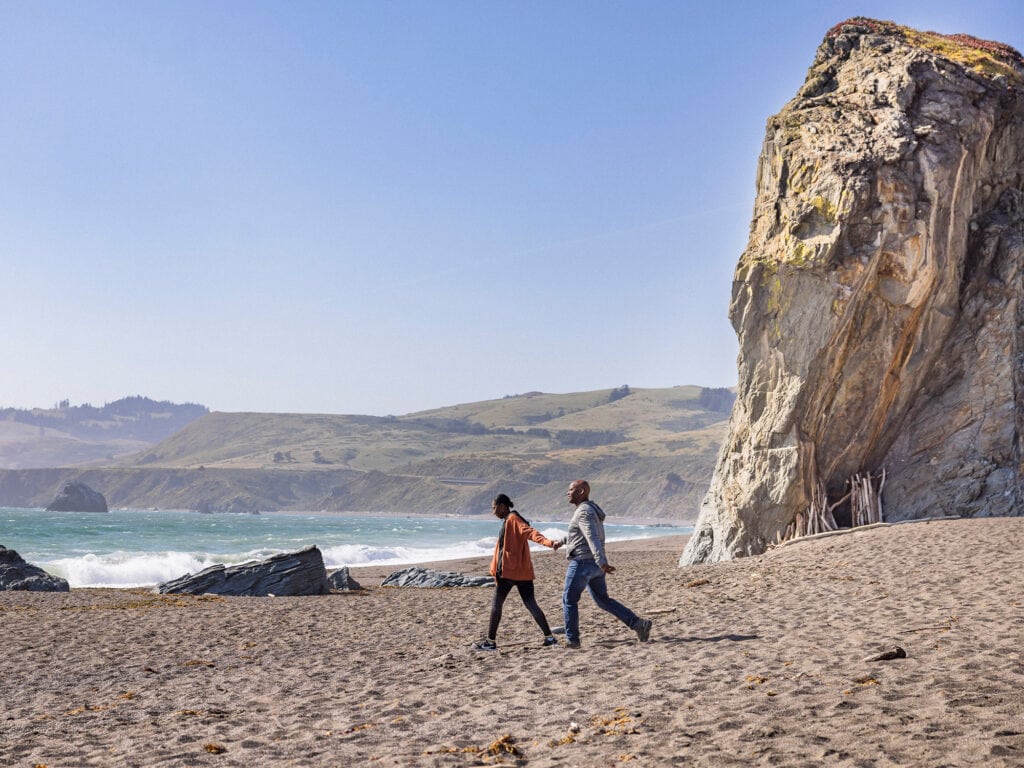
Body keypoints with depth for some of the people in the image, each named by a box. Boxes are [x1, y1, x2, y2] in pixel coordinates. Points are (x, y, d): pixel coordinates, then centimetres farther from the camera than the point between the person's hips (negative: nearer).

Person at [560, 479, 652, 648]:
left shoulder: (584, 512, -15)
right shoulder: (592, 509, 17)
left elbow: (593, 538, -27)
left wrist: (601, 562, -36)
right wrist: (561, 541, 41)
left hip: (582, 562, -10)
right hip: (595, 564, 10)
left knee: (569, 600, 4)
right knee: (603, 600, 12)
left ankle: (572, 639, 7)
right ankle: (638, 623, 2)